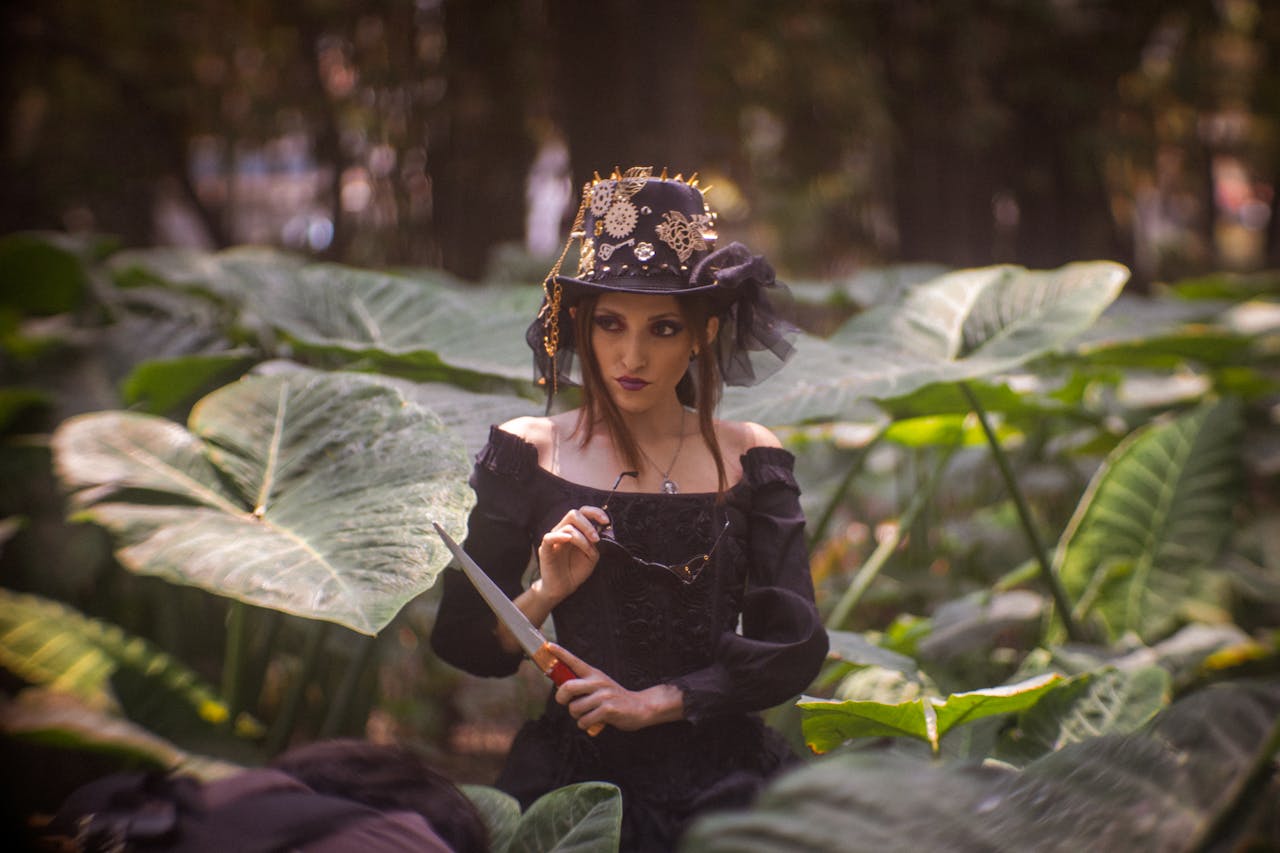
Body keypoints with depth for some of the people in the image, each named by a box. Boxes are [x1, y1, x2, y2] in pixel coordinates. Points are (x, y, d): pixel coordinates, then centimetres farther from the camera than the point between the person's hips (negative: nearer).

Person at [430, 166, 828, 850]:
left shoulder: (748, 459, 6)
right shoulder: (525, 454, 6)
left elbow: (796, 649, 1)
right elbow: (459, 643, 7)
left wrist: (652, 701, -7)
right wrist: (546, 594, -12)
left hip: (716, 775, 1)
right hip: (574, 771, 0)